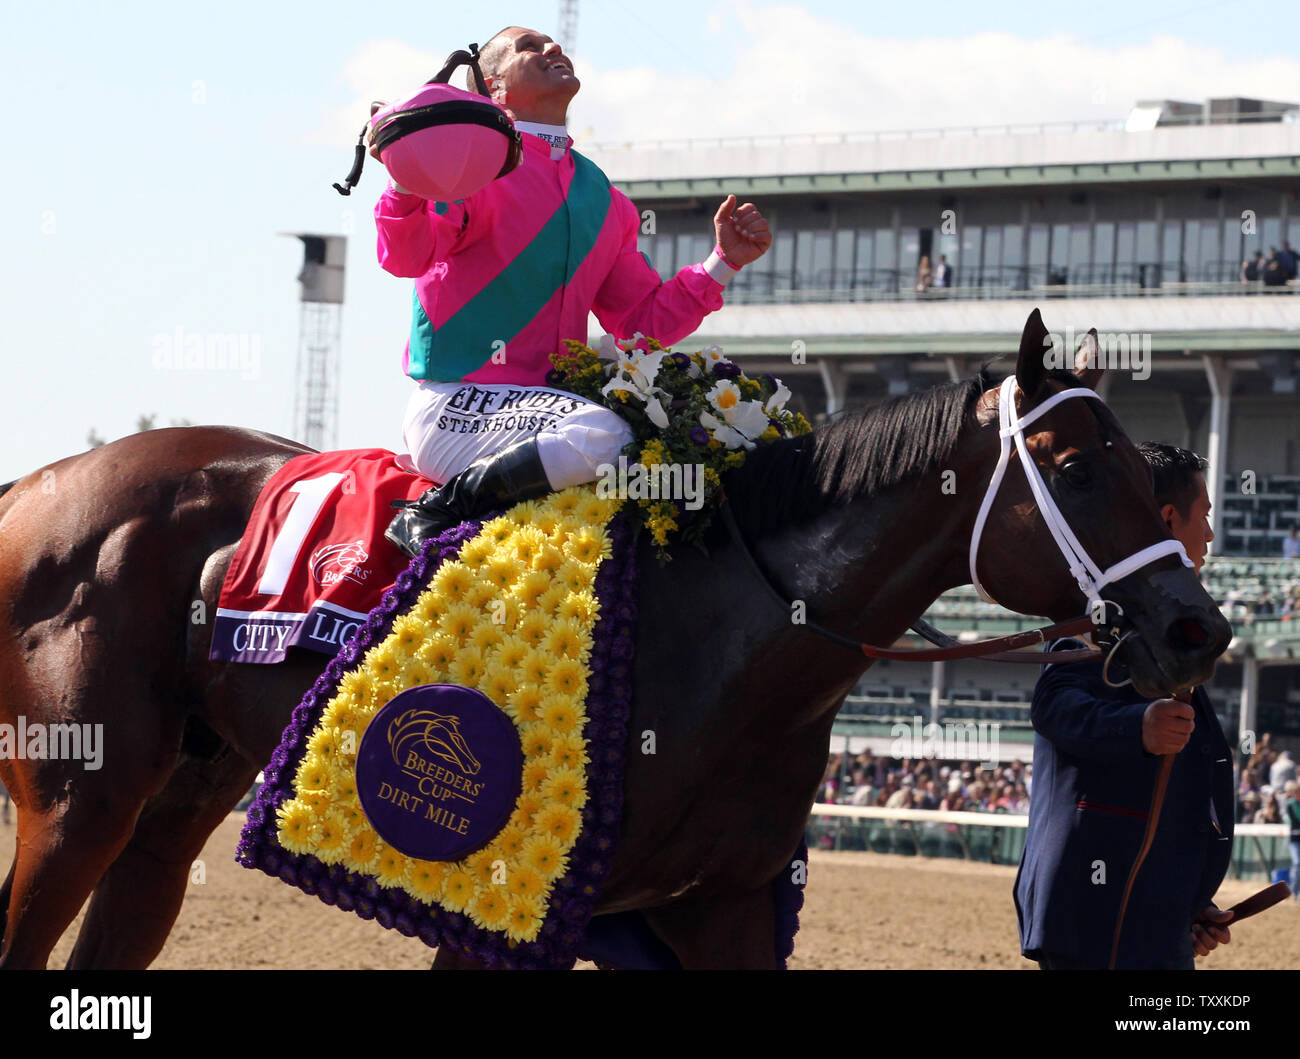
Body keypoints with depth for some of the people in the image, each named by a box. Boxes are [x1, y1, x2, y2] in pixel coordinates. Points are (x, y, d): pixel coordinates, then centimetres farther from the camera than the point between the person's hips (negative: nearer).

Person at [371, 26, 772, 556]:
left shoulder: (608, 203, 20)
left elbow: (643, 323, 21)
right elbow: (406, 255, -18)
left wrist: (723, 262, 9)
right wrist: (405, 179, -39)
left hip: (550, 401, 7)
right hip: (455, 405, -7)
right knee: (602, 436, -33)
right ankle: (433, 513, -16)